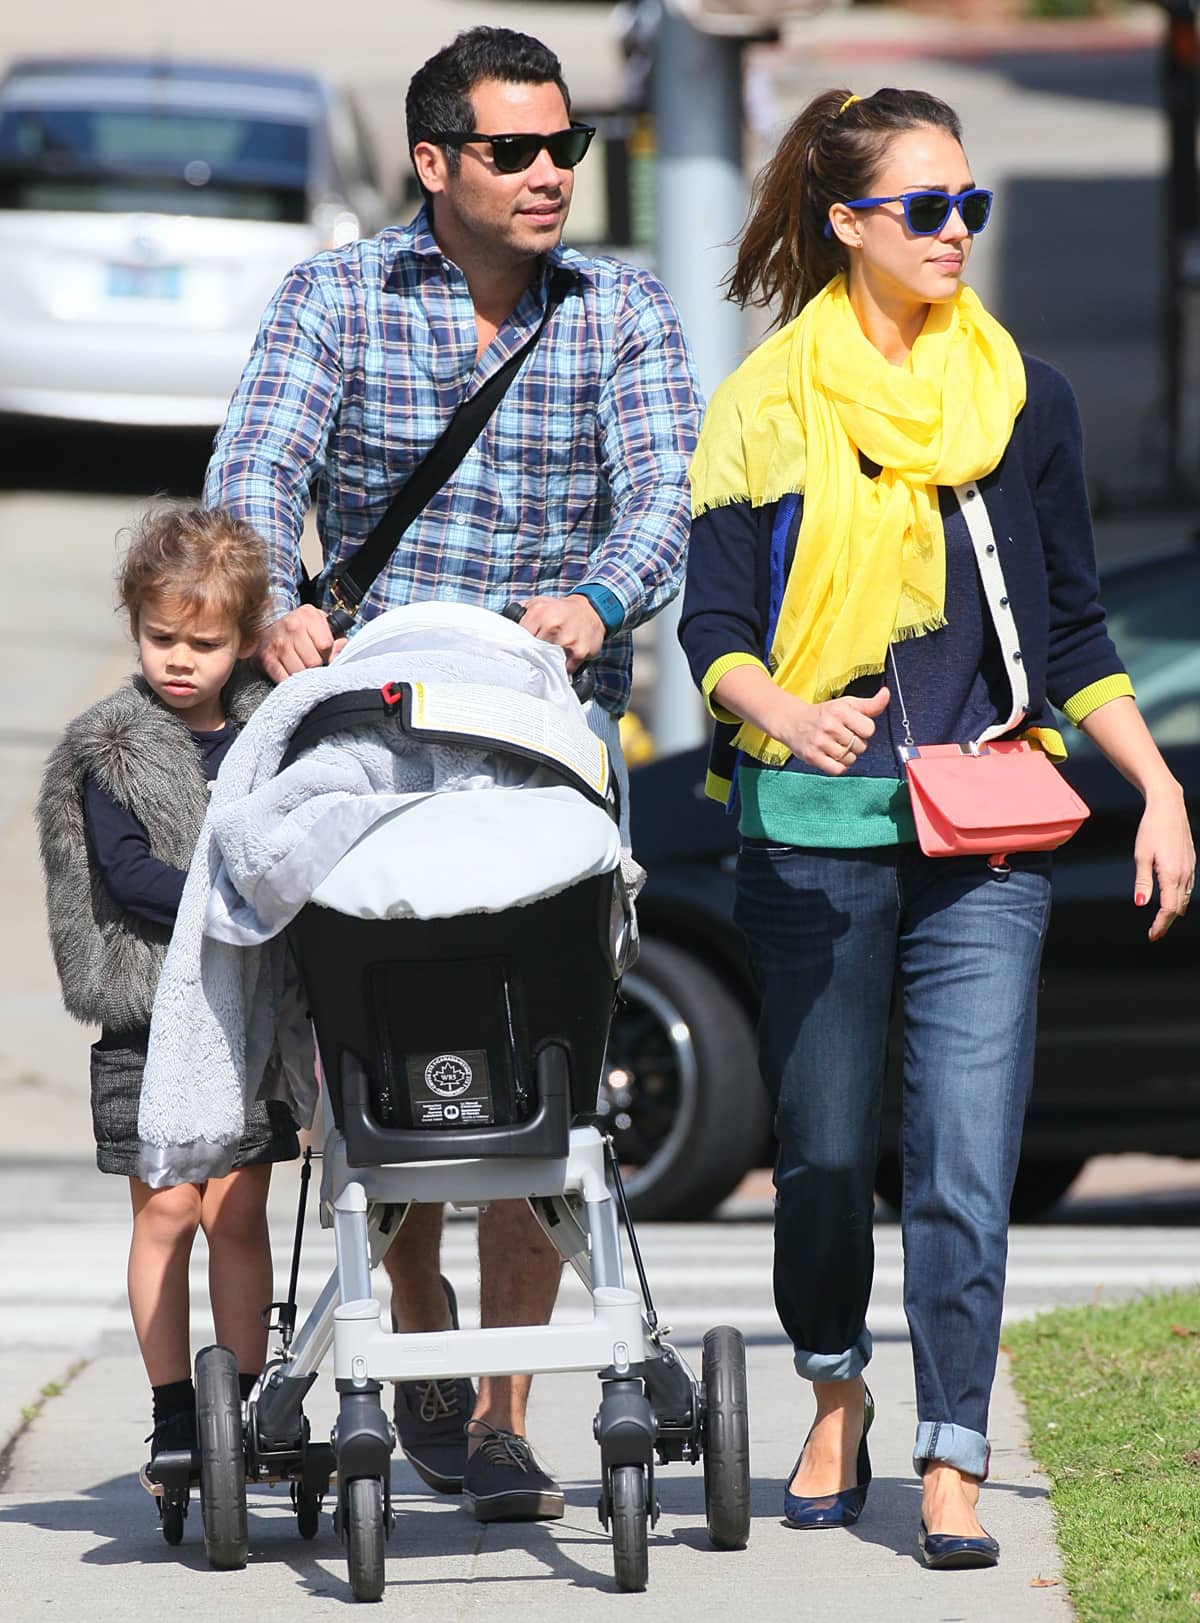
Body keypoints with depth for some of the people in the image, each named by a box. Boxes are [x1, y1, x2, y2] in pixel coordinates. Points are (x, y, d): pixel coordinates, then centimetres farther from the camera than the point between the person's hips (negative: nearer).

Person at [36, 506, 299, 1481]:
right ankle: (174, 1416, 4)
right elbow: (126, 873, -11)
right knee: (166, 1213, -1)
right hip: (151, 1019, -2)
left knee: (239, 1214, 4)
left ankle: (244, 1405, 9)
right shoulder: (111, 752, -2)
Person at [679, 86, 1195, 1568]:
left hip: (984, 841, 1)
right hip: (814, 835, -1)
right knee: (824, 1155, 7)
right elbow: (714, 630, -1)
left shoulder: (1023, 400, 10)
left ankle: (952, 1462, -5)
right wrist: (791, 716, -21)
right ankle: (836, 1402, 30)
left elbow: (1071, 632, 16)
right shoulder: (768, 406, 2)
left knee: (966, 1162, -9)